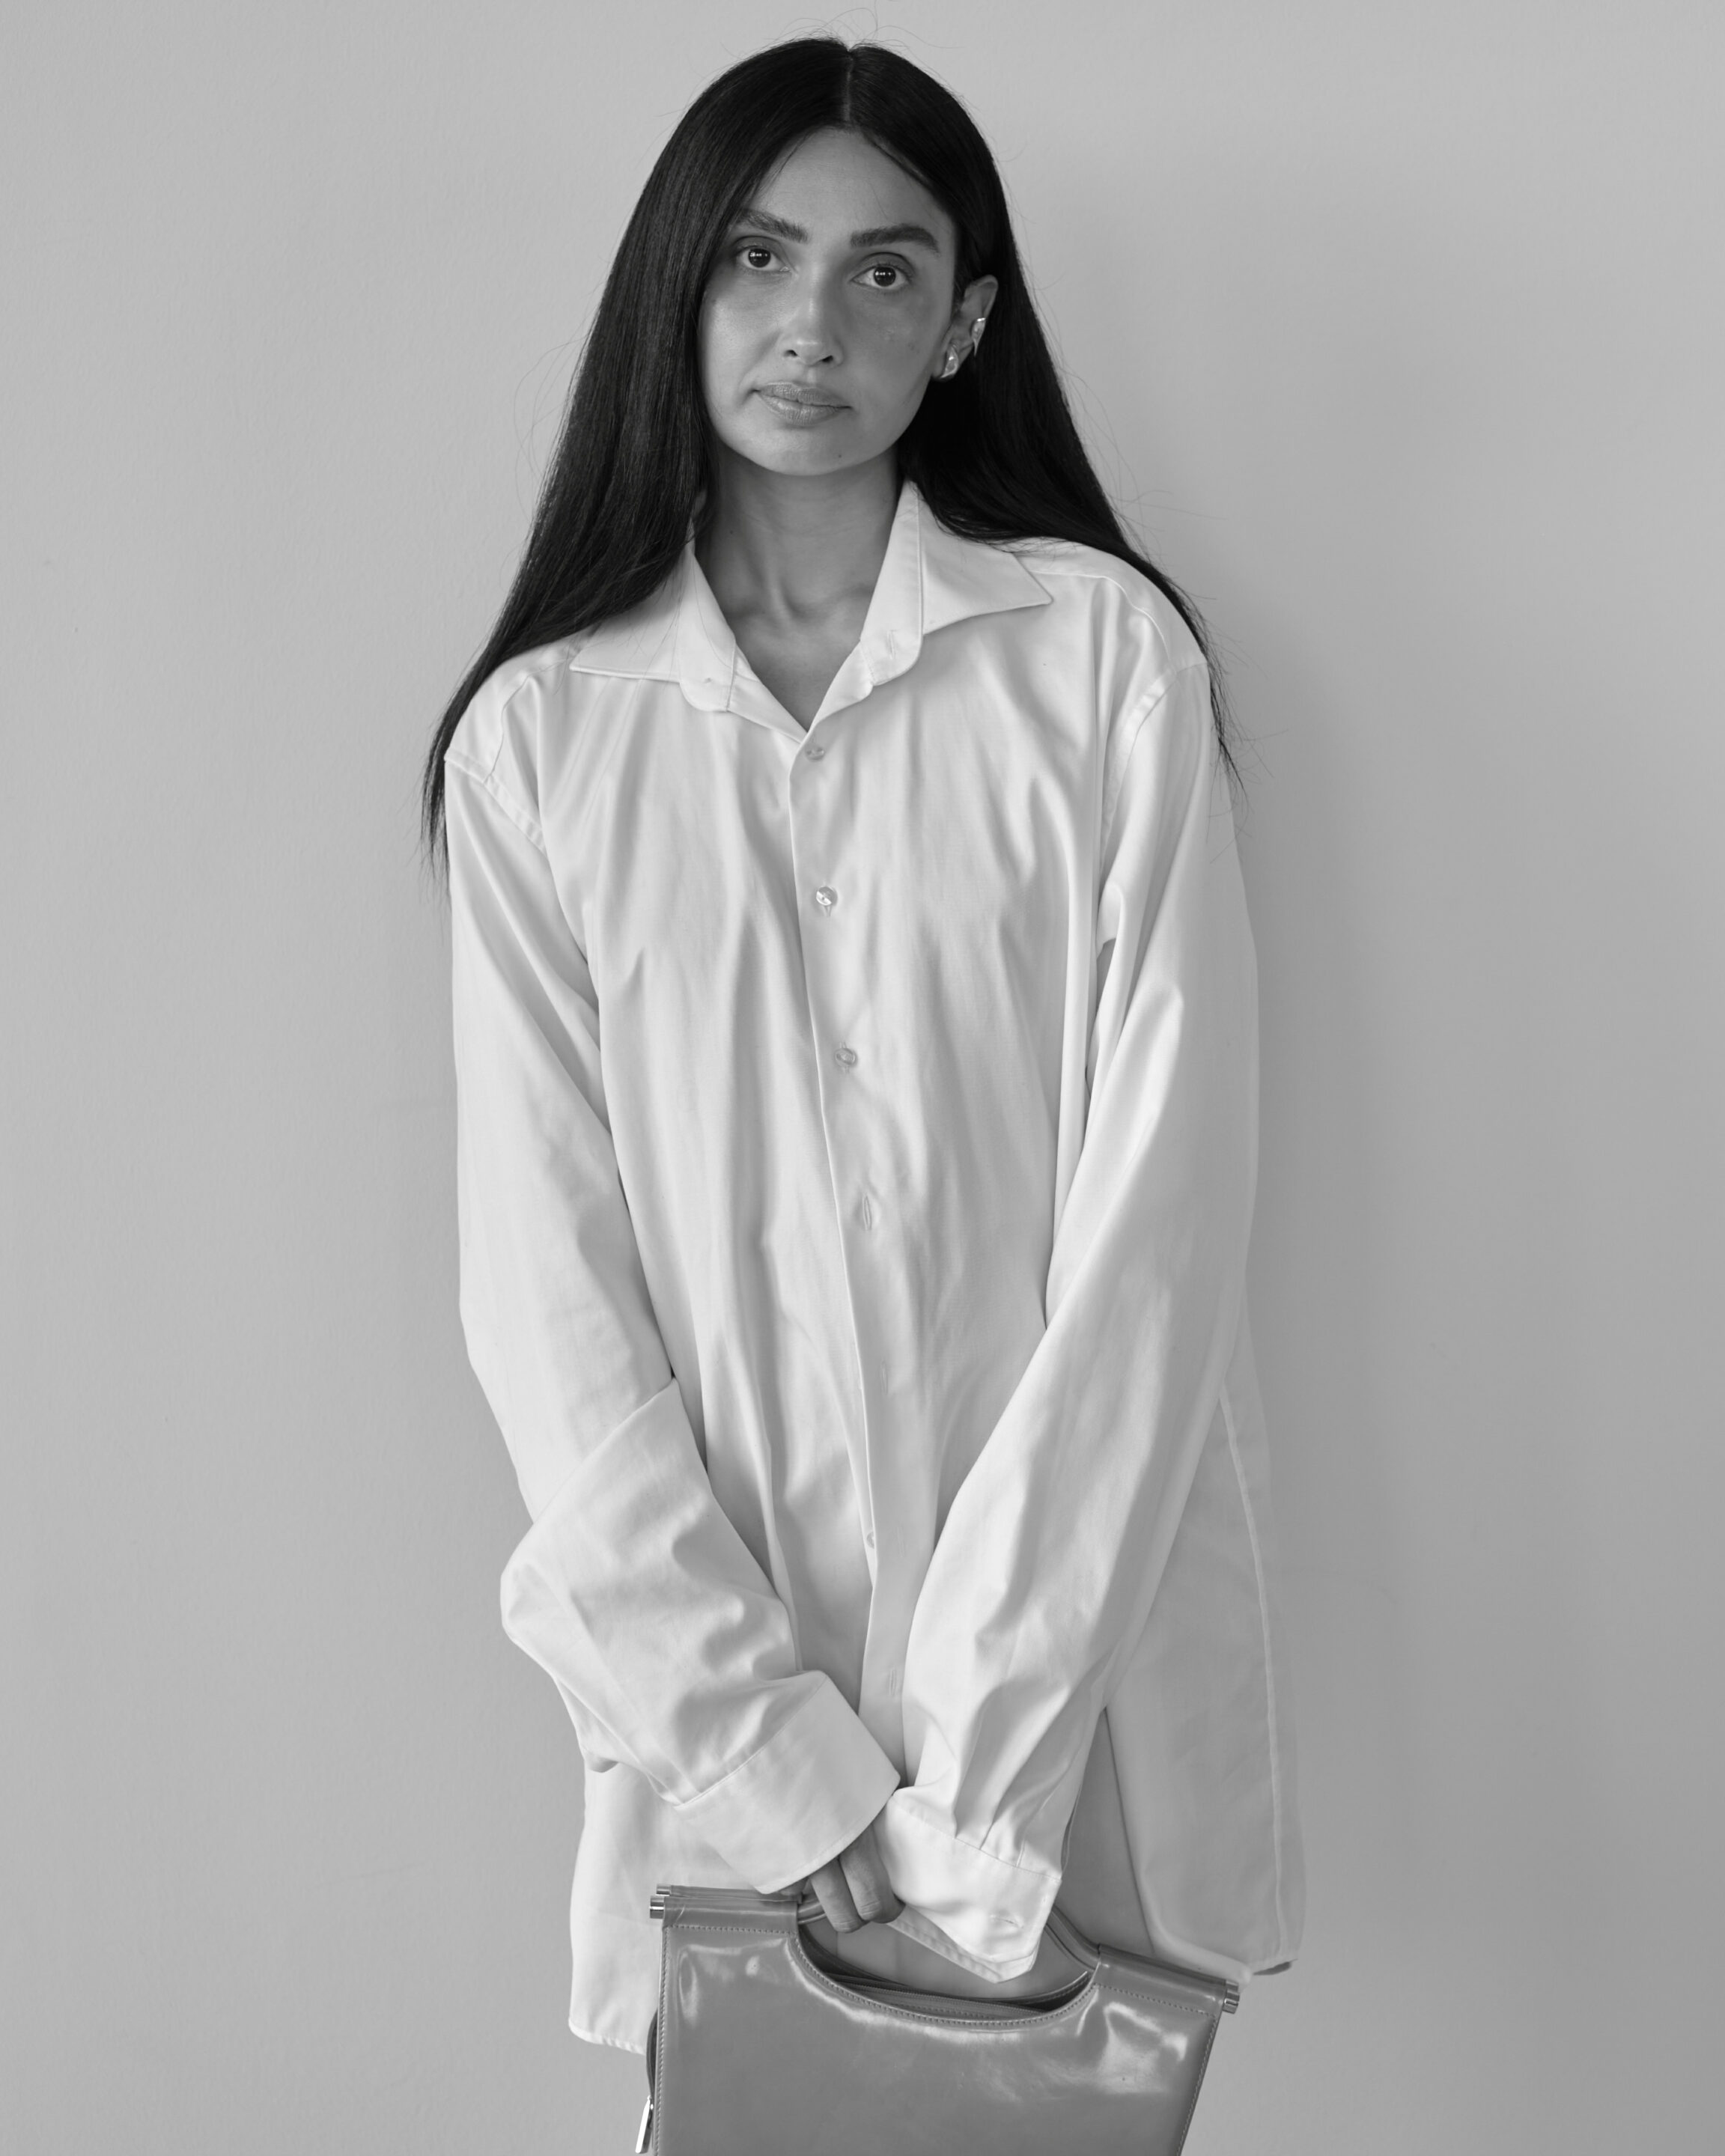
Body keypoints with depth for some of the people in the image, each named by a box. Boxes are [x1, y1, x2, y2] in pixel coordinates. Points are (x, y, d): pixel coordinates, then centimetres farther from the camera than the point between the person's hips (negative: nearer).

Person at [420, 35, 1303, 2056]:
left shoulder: (1104, 654, -5)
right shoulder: (537, 734, -2)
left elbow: (1161, 1207, -10)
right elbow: (546, 1290, -5)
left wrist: (973, 1777, -14)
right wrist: (786, 1765, -13)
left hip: (1079, 1651, 0)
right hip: (721, 1680, 1)